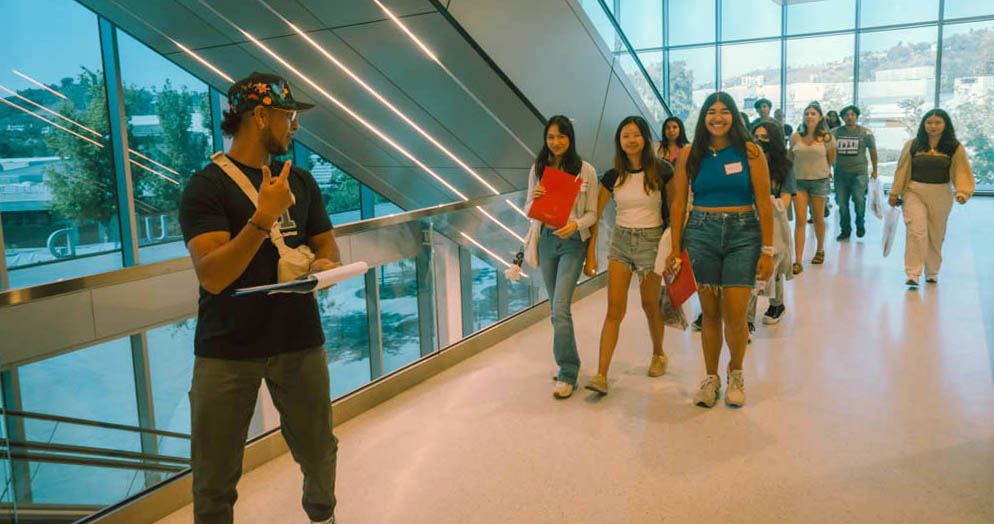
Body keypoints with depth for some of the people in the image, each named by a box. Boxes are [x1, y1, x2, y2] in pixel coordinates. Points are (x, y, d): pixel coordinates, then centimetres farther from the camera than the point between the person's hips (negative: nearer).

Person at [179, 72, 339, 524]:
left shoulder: (301, 182, 10)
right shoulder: (206, 186, -7)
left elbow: (326, 245, 16)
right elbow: (212, 276, -17)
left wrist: (326, 264, -8)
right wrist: (264, 217, -26)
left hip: (299, 340, 4)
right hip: (227, 350, -4)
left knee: (318, 453, 14)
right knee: (214, 479, 4)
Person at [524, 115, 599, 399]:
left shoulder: (585, 171, -4)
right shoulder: (538, 170, 6)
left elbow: (592, 213, -2)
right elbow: (529, 210, 9)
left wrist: (576, 224, -22)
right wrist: (533, 198, -13)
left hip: (572, 242, -4)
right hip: (547, 240, 4)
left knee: (560, 307, -13)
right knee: (557, 308, 13)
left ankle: (568, 374, -4)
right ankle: (568, 363, 29)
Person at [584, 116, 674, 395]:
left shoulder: (661, 171, -5)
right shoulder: (613, 176, 2)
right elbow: (595, 214, 6)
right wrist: (590, 252, 4)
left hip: (651, 241, -2)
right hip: (620, 241, 2)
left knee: (650, 305, 11)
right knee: (614, 309, -5)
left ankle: (658, 354, 38)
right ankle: (601, 375, -8)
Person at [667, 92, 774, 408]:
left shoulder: (750, 153, 1)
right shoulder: (690, 156, 6)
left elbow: (764, 203, -1)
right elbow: (678, 204, 6)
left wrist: (767, 250, -6)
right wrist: (675, 249, 2)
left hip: (743, 234, -1)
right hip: (701, 234, 1)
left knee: (735, 316, -4)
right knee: (710, 313, 6)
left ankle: (735, 372, 24)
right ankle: (711, 377, 24)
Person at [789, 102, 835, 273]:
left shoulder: (826, 137, -2)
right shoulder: (795, 137, 1)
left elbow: (831, 160, 11)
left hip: (819, 180, 0)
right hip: (799, 181, 0)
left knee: (818, 219, 12)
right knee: (800, 220, -7)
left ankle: (820, 250, 37)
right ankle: (798, 261, -10)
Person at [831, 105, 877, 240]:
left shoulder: (865, 133, 2)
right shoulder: (835, 132, 5)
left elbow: (873, 151, 11)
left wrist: (874, 170, 15)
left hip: (859, 172, -2)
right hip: (840, 172, 2)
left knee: (859, 201, -8)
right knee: (842, 203, 4)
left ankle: (860, 225, 18)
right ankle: (845, 230, 19)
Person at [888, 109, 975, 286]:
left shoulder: (955, 148, 0)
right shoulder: (913, 145, 0)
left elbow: (962, 172, -1)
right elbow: (902, 170, 6)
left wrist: (962, 192, -17)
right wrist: (894, 193, 8)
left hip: (941, 195, 1)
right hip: (914, 193, -1)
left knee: (936, 235, 12)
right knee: (916, 231, -14)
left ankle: (932, 272, 29)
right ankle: (913, 275, -14)